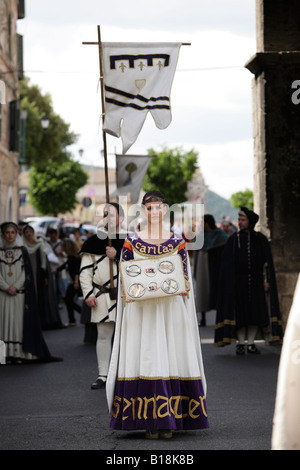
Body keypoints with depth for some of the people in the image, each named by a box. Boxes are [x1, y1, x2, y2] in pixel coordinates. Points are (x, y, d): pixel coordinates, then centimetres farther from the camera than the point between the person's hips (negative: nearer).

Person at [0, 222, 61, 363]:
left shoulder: (22, 251, 7)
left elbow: (26, 272, 1)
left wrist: (15, 287, -12)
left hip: (19, 292, 0)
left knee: (20, 319, -4)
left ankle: (18, 353, -3)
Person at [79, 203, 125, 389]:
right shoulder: (94, 242, 6)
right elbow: (85, 270, 5)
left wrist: (117, 255, -13)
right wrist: (88, 294, -3)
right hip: (102, 296, 1)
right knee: (103, 335, 4)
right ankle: (103, 375, 10)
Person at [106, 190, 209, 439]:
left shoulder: (177, 241, 8)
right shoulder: (132, 241, 6)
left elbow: (185, 276, 8)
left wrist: (184, 287, -13)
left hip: (170, 309, 1)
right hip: (141, 309, -1)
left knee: (171, 359, -4)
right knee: (144, 360, -5)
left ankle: (168, 421, 3)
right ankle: (149, 422, -1)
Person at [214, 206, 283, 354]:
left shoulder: (260, 239, 4)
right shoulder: (234, 239, 2)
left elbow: (267, 261, 6)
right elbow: (228, 263, 0)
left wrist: (266, 280, -2)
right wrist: (230, 283, -7)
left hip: (256, 281, 1)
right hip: (238, 281, -1)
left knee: (255, 312, 2)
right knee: (240, 312, -1)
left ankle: (251, 343, 10)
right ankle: (240, 343, 7)